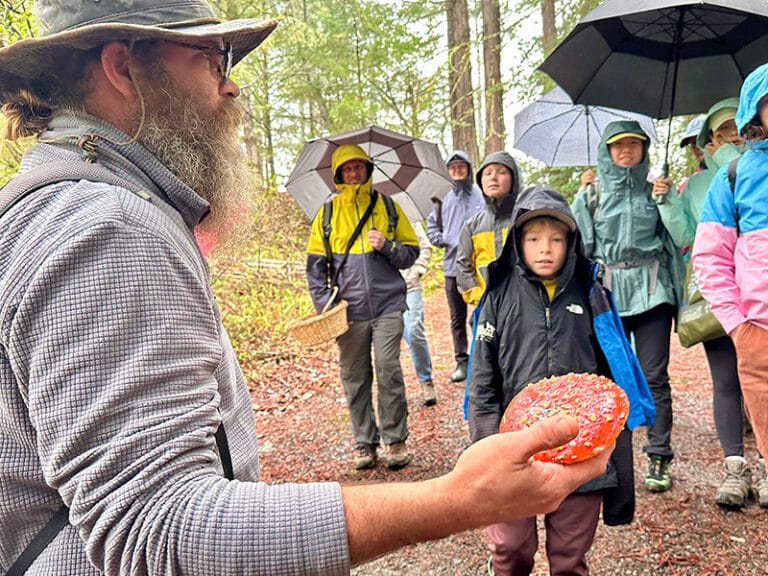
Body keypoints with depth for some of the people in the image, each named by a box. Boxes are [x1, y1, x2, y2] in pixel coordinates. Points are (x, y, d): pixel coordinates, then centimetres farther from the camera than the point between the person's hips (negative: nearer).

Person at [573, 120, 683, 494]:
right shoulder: (593, 192, 8)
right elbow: (579, 241, 1)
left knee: (654, 376, -2)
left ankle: (659, 459, 7)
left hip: (651, 290, 0)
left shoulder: (654, 189, 12)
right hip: (608, 291, 0)